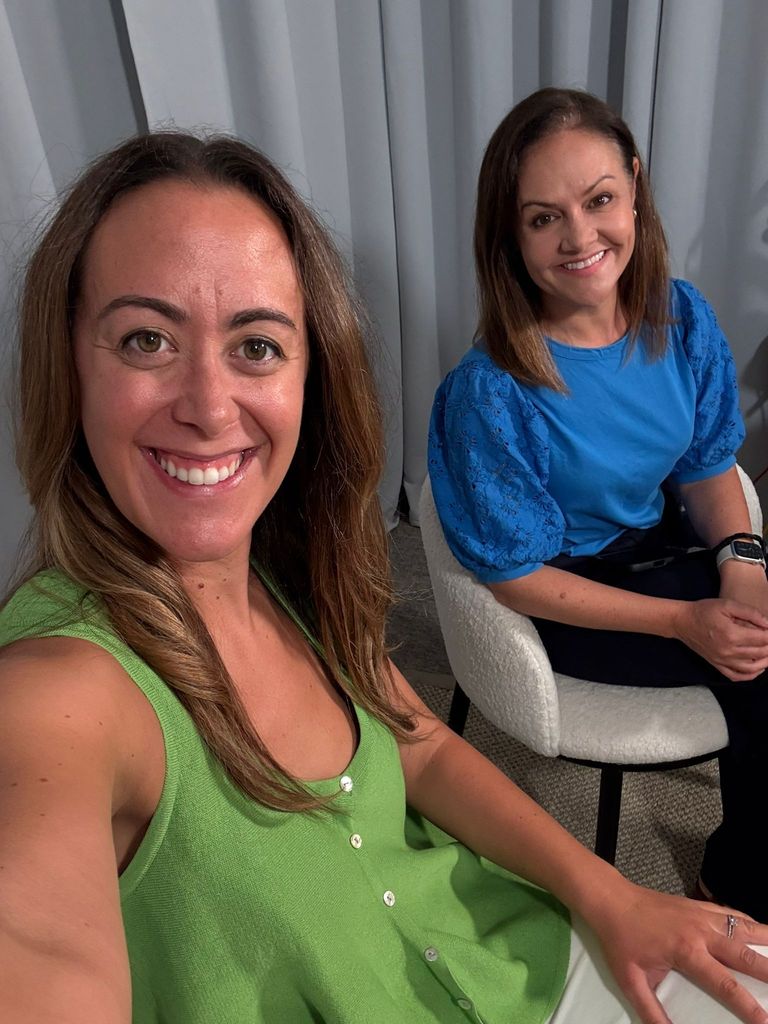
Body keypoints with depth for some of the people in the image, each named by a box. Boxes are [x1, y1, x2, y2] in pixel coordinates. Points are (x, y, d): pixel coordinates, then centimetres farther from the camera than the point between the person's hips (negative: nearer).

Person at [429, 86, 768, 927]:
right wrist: (685, 621, -19)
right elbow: (517, 577, -19)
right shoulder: (491, 392, -26)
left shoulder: (682, 319, -8)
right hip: (565, 598, -5)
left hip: (663, 544, 6)